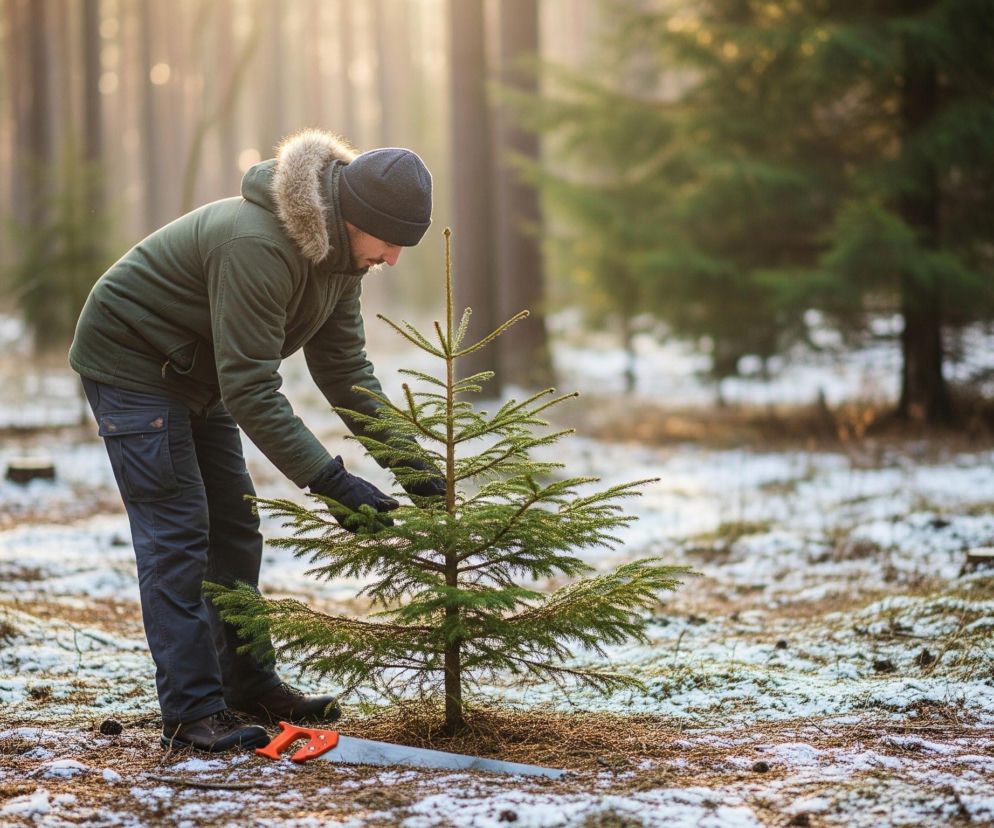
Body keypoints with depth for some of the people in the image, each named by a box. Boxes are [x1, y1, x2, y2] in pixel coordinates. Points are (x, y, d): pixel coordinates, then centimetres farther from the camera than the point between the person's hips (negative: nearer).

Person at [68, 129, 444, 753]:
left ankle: (252, 686, 19)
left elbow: (345, 368, 0)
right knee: (176, 534, -13)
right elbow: (252, 390, -36)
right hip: (130, 364, -9)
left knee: (235, 529, 10)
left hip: (197, 375, 9)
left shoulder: (341, 252, -6)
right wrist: (331, 481, -37)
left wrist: (412, 466, -7)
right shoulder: (259, 246, -35)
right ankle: (192, 712, -11)